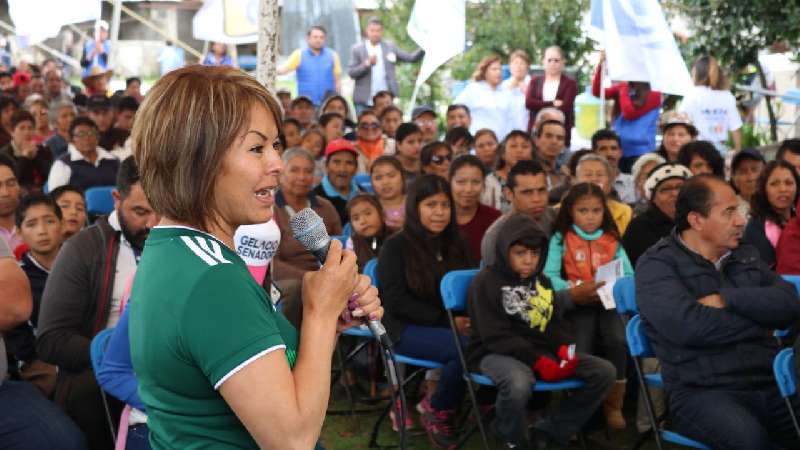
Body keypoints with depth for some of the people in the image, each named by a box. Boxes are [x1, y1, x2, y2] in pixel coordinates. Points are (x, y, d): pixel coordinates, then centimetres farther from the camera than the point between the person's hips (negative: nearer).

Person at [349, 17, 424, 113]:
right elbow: (351, 73, -4)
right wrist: (367, 64, -18)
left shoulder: (390, 46, 8)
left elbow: (411, 58, 6)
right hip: (364, 102, -2)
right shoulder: (357, 49, 2)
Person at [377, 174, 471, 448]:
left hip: (452, 326, 5)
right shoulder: (396, 246, -3)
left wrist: (465, 319, -9)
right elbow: (397, 301, -9)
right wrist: (445, 320, -18)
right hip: (405, 329, -5)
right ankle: (437, 411, -6)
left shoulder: (457, 245, 13)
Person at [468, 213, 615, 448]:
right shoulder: (486, 281, -8)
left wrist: (565, 347, -5)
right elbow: (496, 337, -16)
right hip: (497, 354, -7)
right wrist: (538, 362, -23)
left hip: (543, 350, 7)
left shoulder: (541, 281, 15)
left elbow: (557, 321, 19)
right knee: (518, 384, -42)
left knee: (604, 372, -8)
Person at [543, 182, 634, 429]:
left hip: (608, 302, 2)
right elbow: (549, 275, -6)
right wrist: (574, 291, -20)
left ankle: (613, 405, -6)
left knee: (618, 341, -26)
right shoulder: (561, 239, 4)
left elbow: (629, 275, 8)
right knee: (580, 351, -27)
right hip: (577, 305, -2)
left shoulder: (612, 240, 14)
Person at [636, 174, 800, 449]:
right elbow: (688, 325, -18)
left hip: (770, 383, 5)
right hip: (702, 392, -5)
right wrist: (759, 323, -3)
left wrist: (726, 299, -9)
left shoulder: (745, 256, 18)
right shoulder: (657, 264, -1)